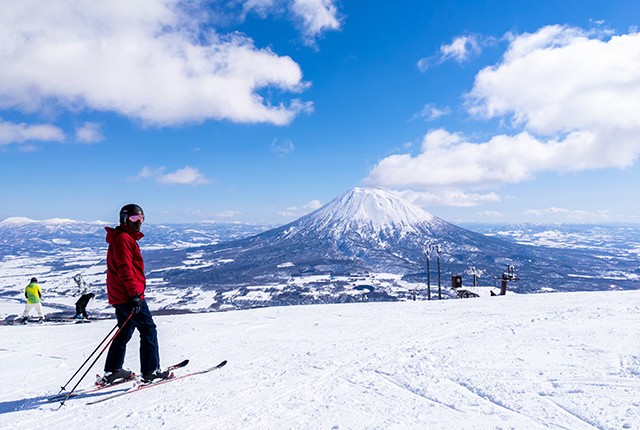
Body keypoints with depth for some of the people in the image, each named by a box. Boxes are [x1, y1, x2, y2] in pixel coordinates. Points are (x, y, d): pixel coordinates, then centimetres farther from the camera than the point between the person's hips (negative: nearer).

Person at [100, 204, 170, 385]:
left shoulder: (128, 238, 21)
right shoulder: (123, 238, -12)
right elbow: (124, 269, -21)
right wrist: (134, 294, -24)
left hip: (120, 296, 10)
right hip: (128, 295, -10)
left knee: (124, 333, 17)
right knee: (148, 330, -4)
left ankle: (111, 372, 23)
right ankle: (151, 371, 0)